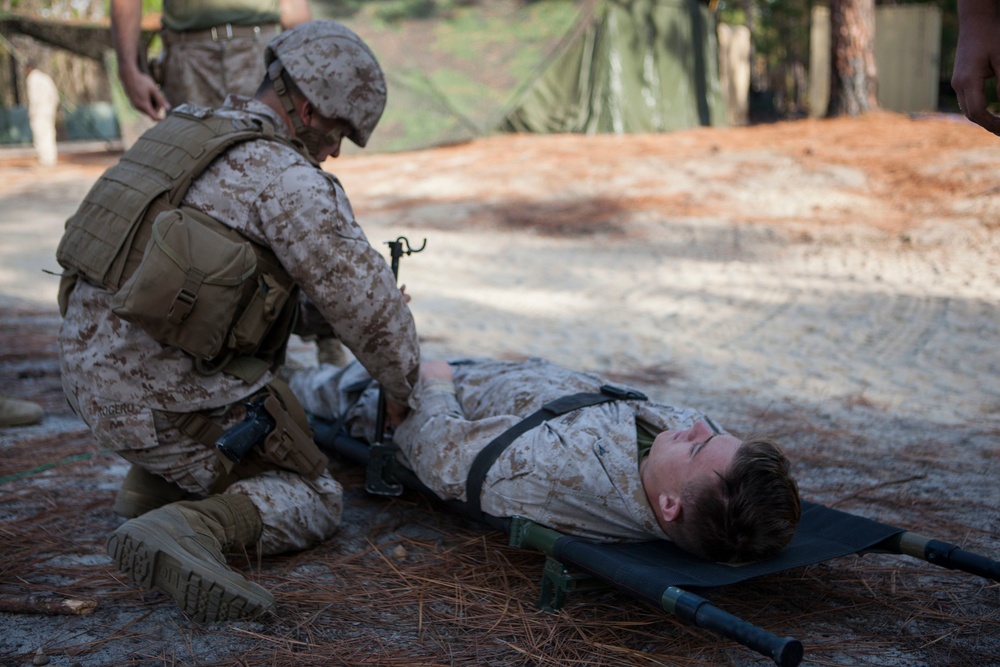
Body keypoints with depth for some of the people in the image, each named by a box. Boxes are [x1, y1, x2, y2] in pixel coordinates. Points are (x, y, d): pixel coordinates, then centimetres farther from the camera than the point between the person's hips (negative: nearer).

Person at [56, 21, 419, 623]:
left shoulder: (184, 133, 16)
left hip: (92, 377, 9)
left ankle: (156, 481, 20)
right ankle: (189, 530, -20)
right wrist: (404, 386, 6)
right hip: (168, 399, -9)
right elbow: (362, 296, -11)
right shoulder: (286, 177, -12)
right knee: (314, 502, 7)